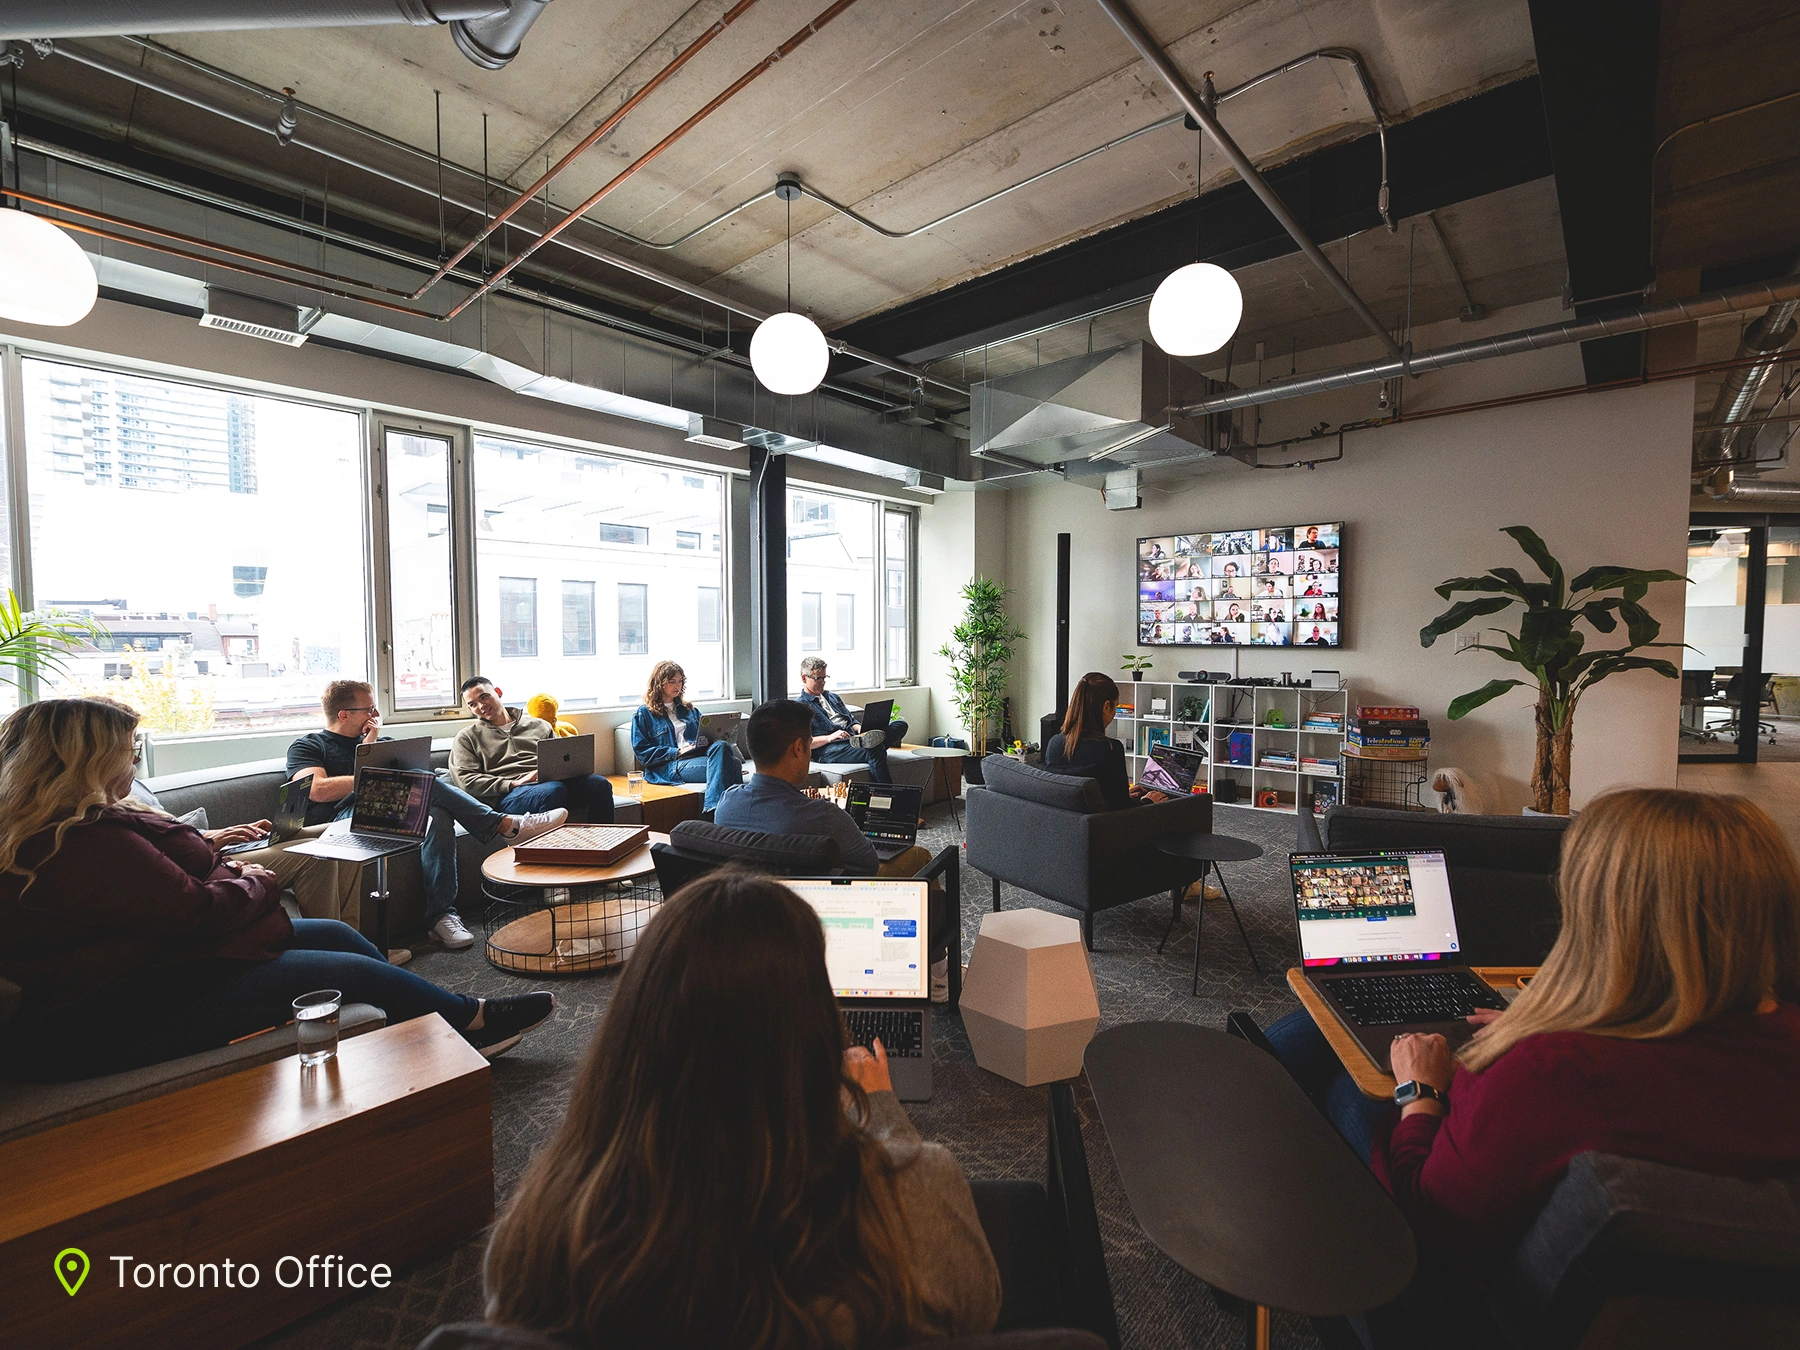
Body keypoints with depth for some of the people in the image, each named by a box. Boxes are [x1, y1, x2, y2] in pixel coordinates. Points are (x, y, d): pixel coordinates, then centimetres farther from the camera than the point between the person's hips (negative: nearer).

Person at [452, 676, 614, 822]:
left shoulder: (538, 725, 26)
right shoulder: (467, 737, 20)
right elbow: (465, 780, 6)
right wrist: (514, 784, -8)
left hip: (554, 780, 4)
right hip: (509, 794, -3)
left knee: (599, 783, -27)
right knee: (554, 790, -38)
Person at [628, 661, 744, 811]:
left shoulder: (689, 710, 29)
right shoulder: (643, 715, 12)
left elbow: (704, 738, 29)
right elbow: (642, 753, 2)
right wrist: (677, 752, -8)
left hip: (698, 756, 5)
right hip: (670, 767, -5)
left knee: (722, 746, -35)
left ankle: (711, 809, -48)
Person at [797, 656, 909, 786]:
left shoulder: (832, 697, 29)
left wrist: (860, 729, 4)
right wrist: (829, 737, -19)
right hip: (828, 750, -8)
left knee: (901, 726, -11)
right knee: (875, 751, -36)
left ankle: (864, 739, -37)